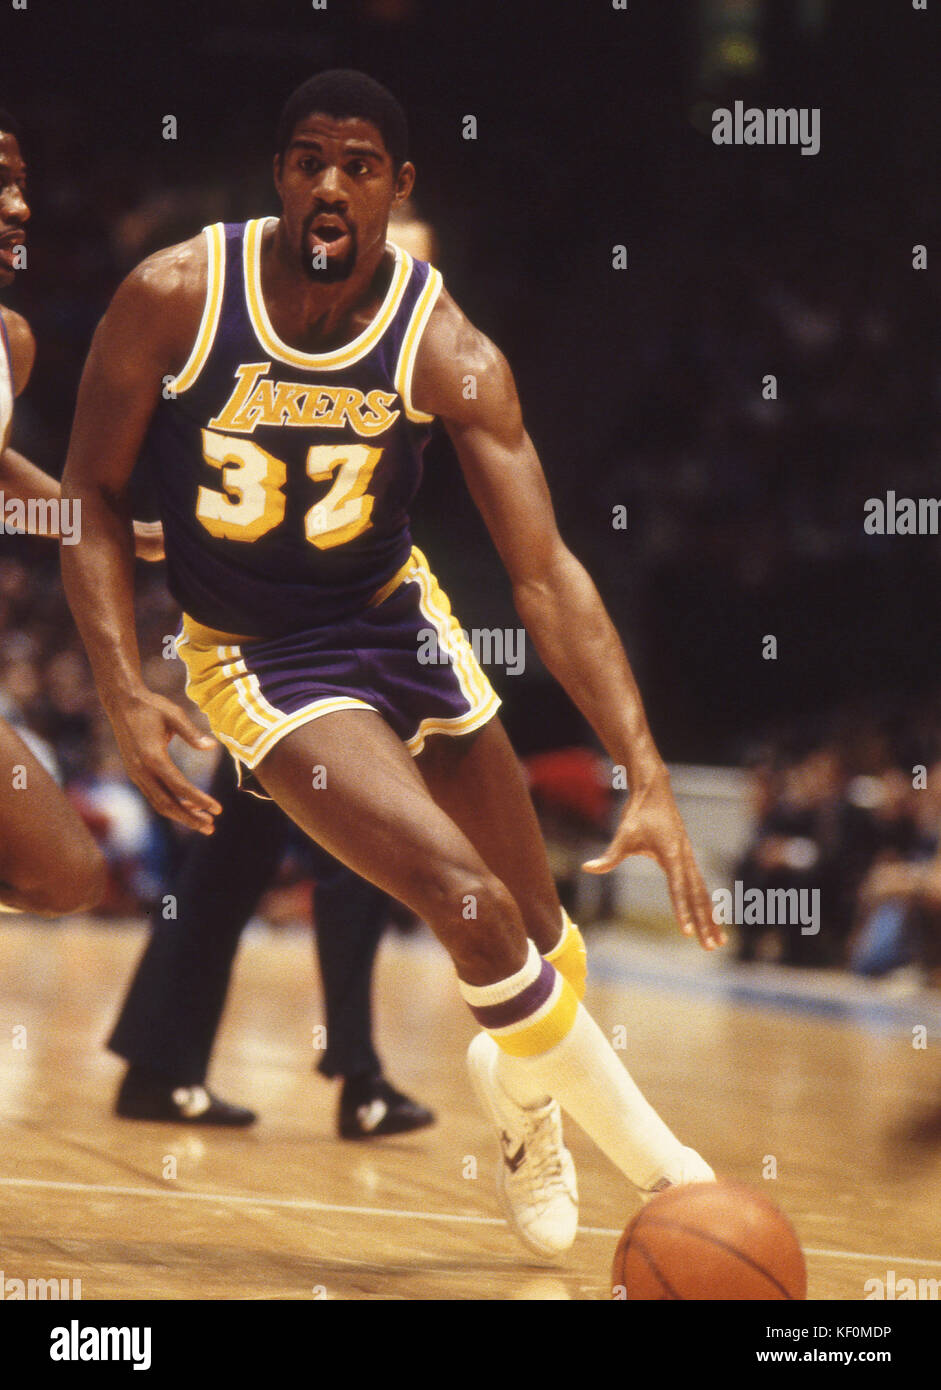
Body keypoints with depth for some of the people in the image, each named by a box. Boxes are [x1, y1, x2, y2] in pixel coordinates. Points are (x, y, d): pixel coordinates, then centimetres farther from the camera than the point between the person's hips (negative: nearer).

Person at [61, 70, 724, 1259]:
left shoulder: (445, 350, -16)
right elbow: (91, 495, -7)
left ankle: (521, 1086, 46)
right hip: (255, 657, -3)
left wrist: (647, 776, -26)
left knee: (542, 936, 9)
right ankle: (648, 1157, 4)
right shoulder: (174, 299, -19)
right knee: (471, 904, -20)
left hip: (398, 619, 3)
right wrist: (122, 692, -20)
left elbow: (544, 571, -18)